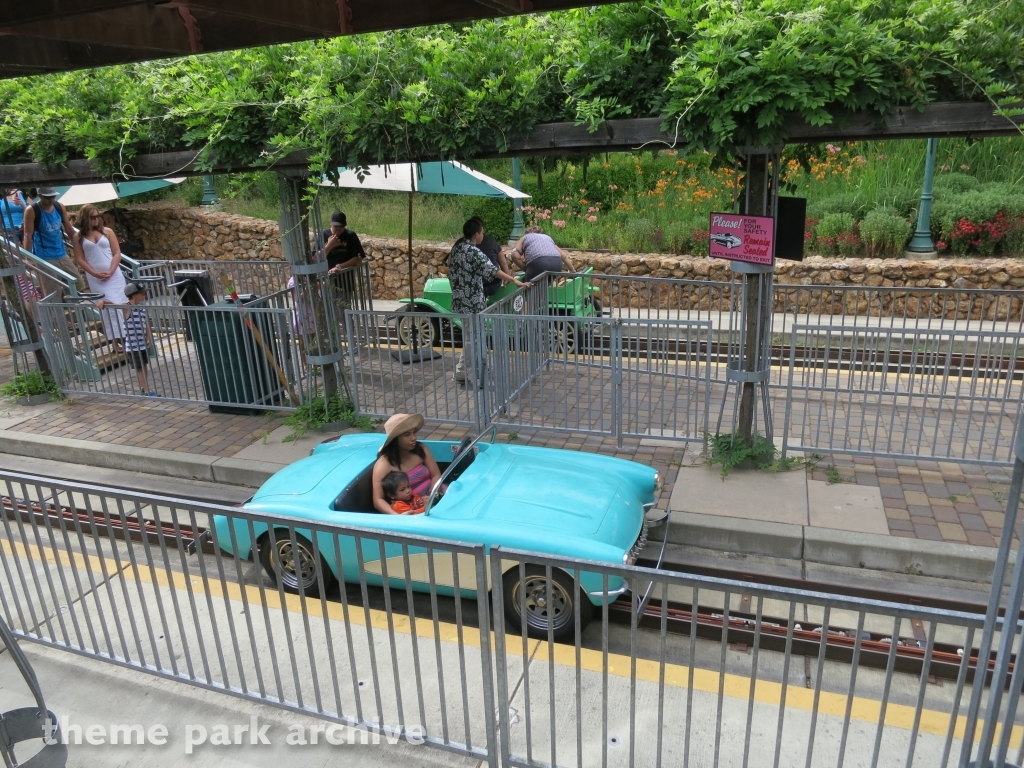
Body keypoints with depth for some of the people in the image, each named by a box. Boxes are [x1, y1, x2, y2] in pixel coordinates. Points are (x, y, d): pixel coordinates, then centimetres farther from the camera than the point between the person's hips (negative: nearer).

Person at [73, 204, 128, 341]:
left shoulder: (107, 231, 6)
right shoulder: (79, 236, 5)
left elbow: (117, 253, 3)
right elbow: (80, 259, 2)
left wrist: (111, 271, -10)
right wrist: (95, 273, -10)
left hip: (114, 275, 1)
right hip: (95, 278, -1)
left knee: (120, 304, -1)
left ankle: (125, 336, 6)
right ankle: (114, 338, -3)